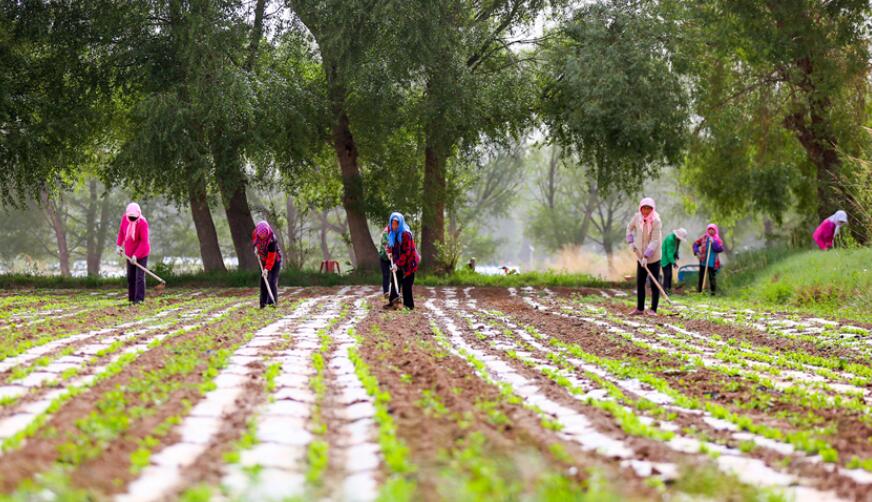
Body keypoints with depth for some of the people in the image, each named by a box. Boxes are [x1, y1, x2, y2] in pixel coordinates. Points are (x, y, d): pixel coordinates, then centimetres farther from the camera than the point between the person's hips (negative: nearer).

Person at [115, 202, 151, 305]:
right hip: (130, 252, 6)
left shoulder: (143, 223, -24)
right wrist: (118, 245, 2)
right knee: (130, 277, 10)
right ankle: (131, 298, 18)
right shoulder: (125, 218, -9)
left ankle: (139, 299, -9)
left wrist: (136, 255, -27)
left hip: (141, 253, -6)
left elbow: (144, 241, -24)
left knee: (140, 276, -10)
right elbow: (121, 231, 10)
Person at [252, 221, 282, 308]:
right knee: (263, 281, 3)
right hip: (264, 260, 6)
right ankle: (263, 302, 8)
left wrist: (267, 268, -36)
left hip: (275, 261, -6)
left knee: (272, 281, -14)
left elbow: (271, 257, -32)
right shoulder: (255, 234, -15)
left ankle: (272, 301, -11)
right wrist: (256, 248, 0)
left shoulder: (272, 240, -33)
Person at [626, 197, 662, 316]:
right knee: (639, 282, 9)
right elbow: (630, 227, 19)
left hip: (653, 257, -5)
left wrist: (646, 256, -29)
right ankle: (640, 308, 18)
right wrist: (630, 241, 6)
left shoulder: (656, 221, -18)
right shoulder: (637, 217, -3)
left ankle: (653, 309, 2)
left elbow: (654, 241, -23)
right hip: (640, 256, 5)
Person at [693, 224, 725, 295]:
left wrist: (713, 243, -21)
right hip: (703, 262, 3)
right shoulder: (704, 238, 6)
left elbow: (720, 249, -14)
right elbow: (695, 244, 14)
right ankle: (699, 291, 15)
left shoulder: (718, 240, 0)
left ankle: (713, 292, 2)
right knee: (701, 277, 7)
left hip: (712, 263, -3)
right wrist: (696, 252, 0)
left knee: (712, 277, -4)